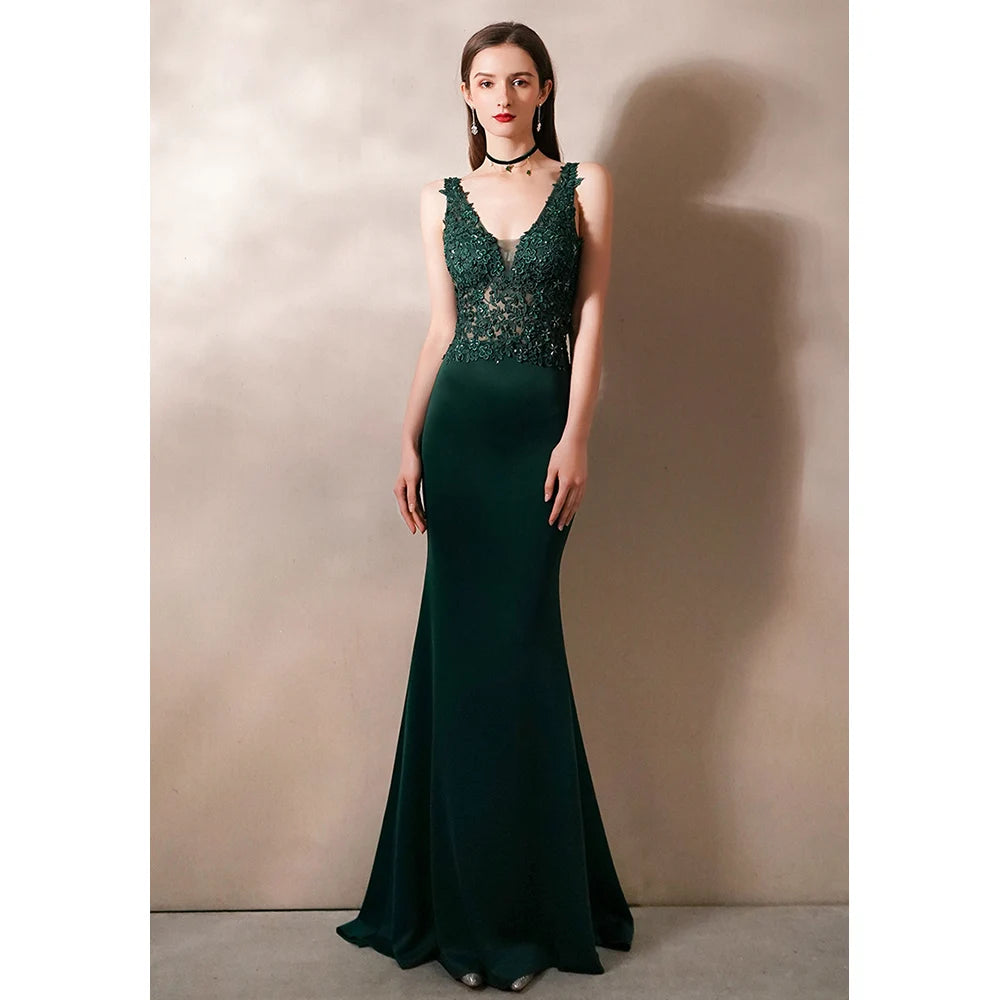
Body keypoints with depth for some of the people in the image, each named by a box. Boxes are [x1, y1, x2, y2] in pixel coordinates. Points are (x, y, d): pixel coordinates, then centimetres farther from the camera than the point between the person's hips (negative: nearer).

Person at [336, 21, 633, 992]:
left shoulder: (584, 185, 6)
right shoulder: (443, 200, 12)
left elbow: (591, 316, 0)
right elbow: (439, 332, 11)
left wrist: (575, 438, -9)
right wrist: (409, 443, 4)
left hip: (539, 422, -2)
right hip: (459, 422, 2)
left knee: (514, 640, -2)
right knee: (463, 640, 3)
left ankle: (525, 904, 16)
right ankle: (471, 897, 18)